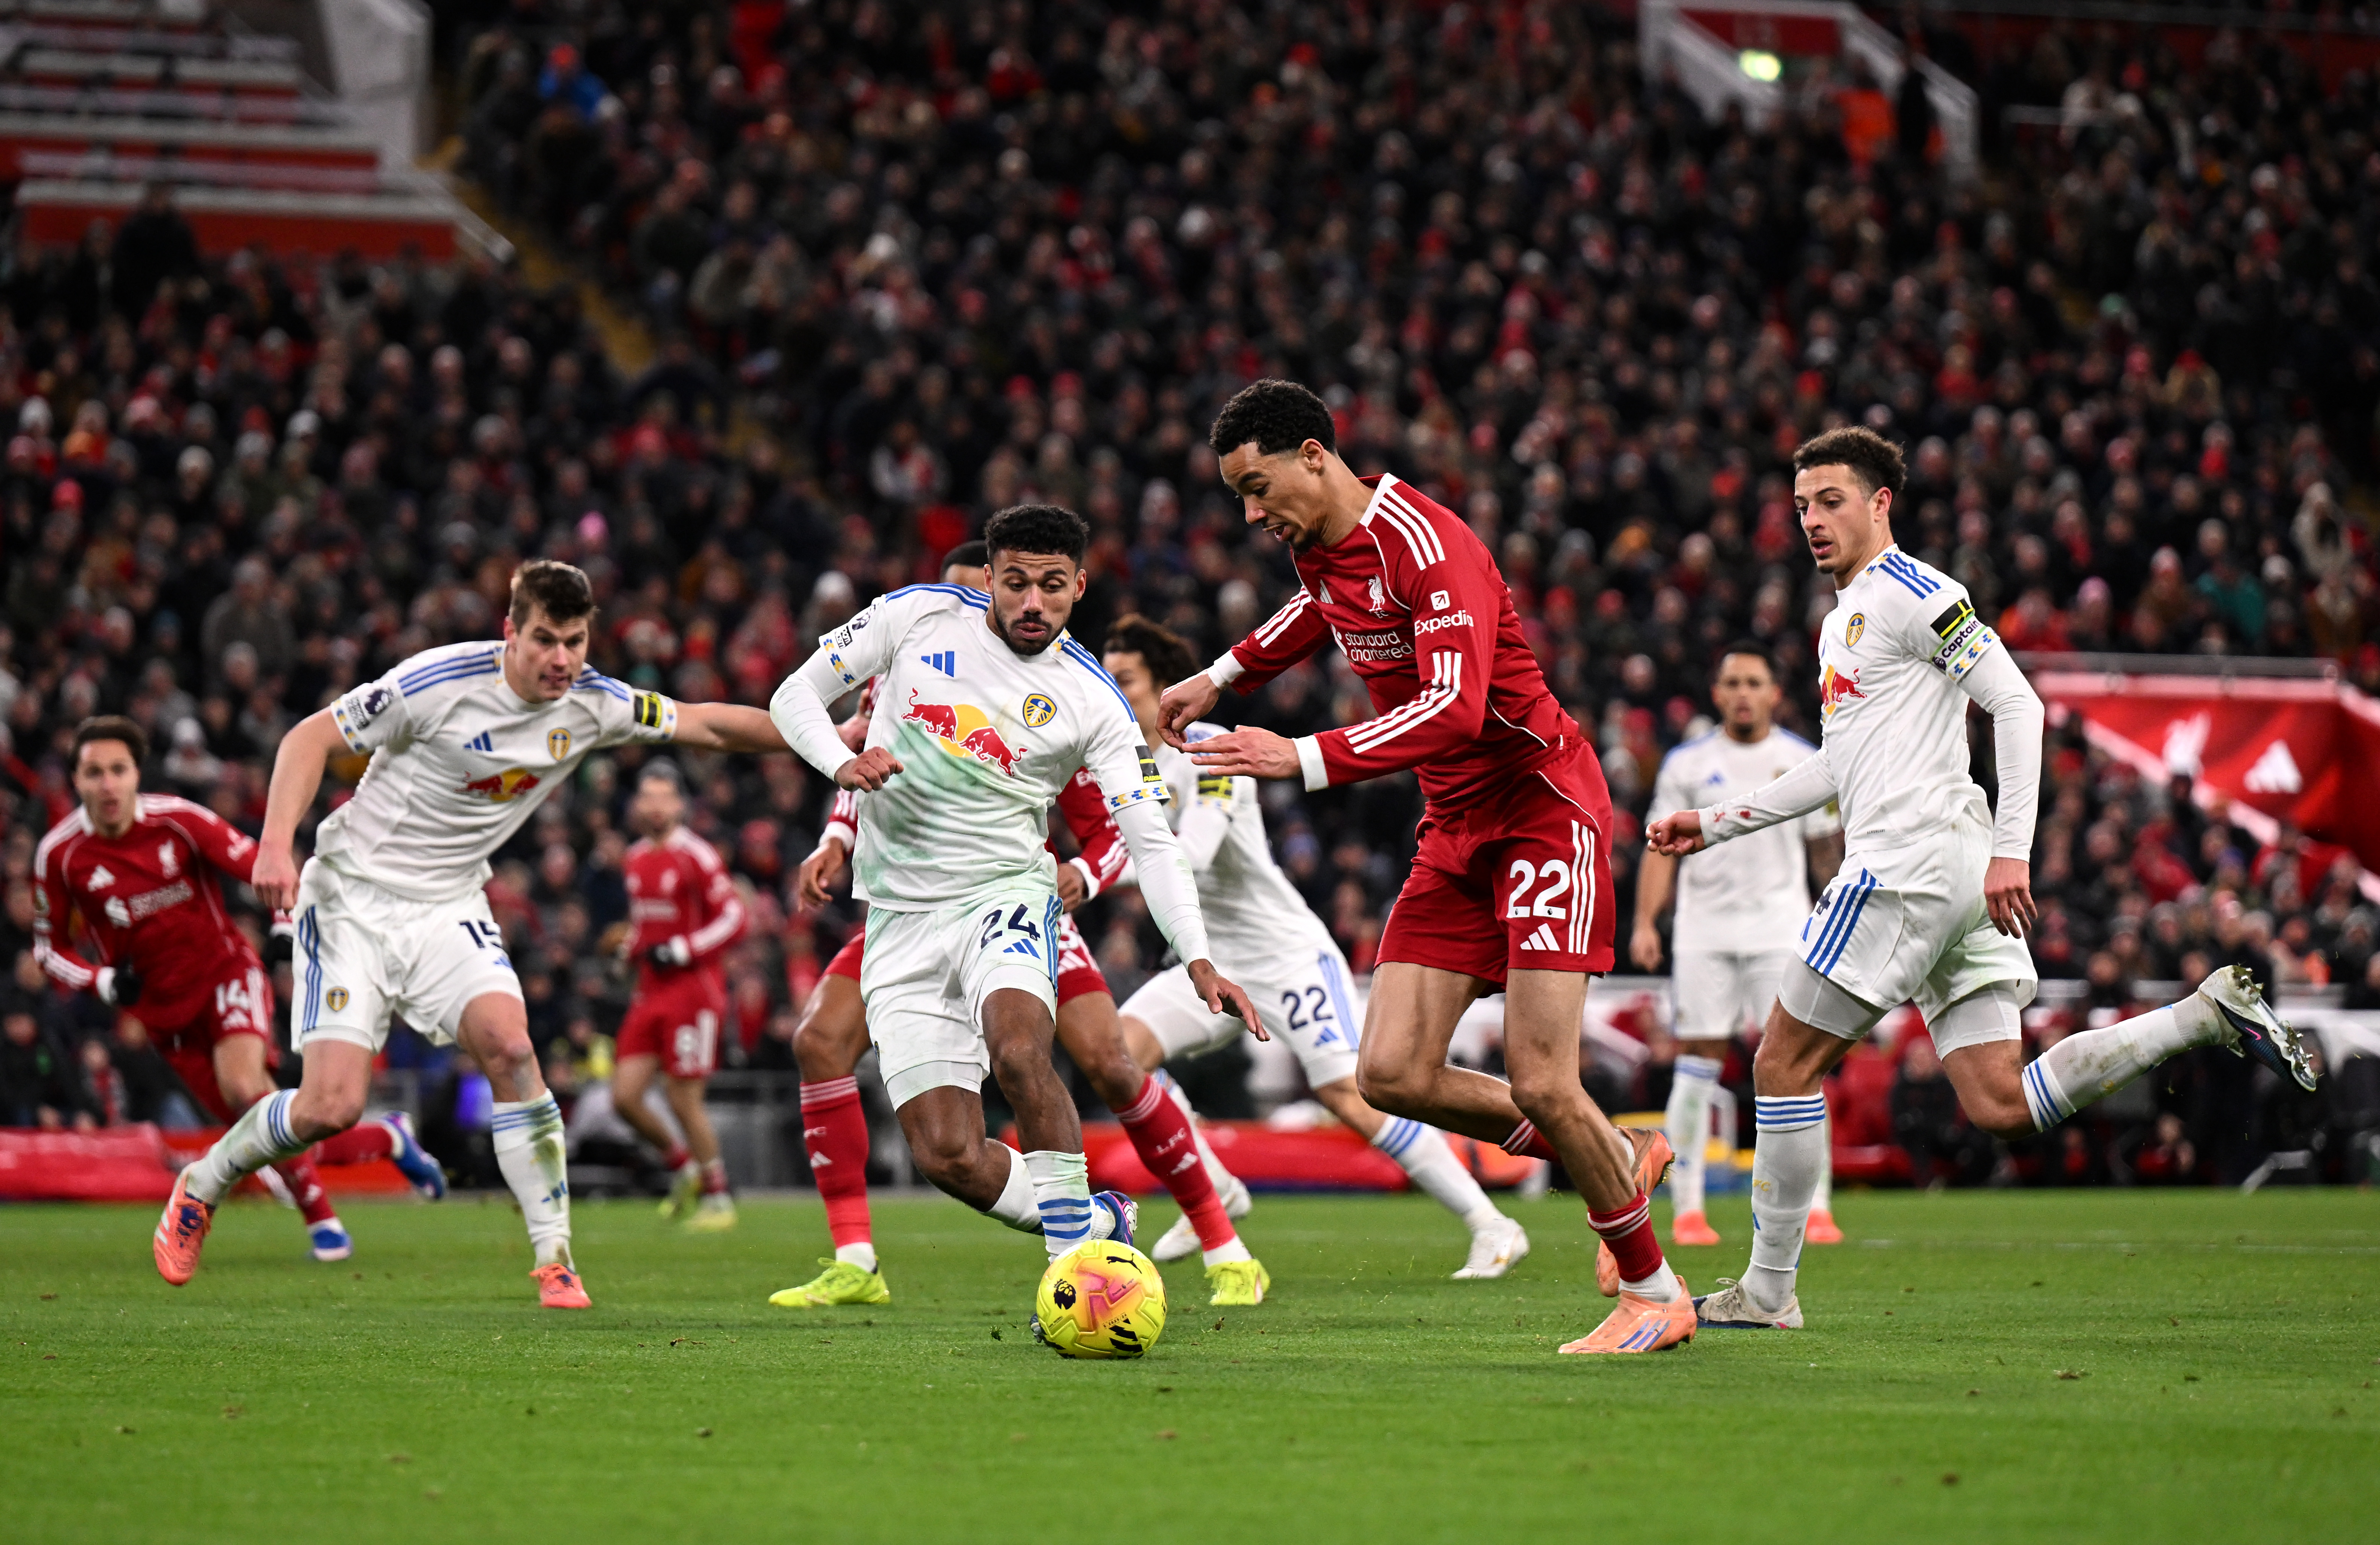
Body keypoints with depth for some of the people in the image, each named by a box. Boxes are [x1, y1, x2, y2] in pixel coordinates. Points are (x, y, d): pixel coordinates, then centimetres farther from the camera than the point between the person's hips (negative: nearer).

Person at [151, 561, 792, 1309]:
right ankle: (198, 1188, 16)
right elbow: (313, 736, -14)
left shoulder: (594, 705, -4)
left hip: (448, 909, 4)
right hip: (354, 894, -4)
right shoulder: (441, 682, -20)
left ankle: (555, 1259, -14)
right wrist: (276, 844, -25)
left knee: (510, 1047, -22)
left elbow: (703, 724, 8)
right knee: (331, 1106, -13)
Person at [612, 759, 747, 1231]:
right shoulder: (635, 860, 12)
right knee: (625, 1096, 0)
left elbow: (734, 918, -13)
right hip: (650, 991, 7)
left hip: (692, 986, -7)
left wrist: (680, 951, -18)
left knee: (683, 1099, -7)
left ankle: (716, 1198, 8)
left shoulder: (695, 857, -12)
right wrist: (633, 947, 8)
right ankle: (684, 1167, 22)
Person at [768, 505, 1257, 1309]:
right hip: (901, 914, 2)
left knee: (1018, 1048, -35)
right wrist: (843, 762, -16)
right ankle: (1096, 1227, 13)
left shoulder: (1091, 701, -2)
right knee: (947, 1156, -10)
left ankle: (1077, 1253, -25)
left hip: (1004, 893, -2)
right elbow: (796, 695, 6)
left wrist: (1199, 959, -17)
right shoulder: (919, 616, 1)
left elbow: (1151, 841, -3)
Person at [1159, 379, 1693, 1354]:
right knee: (1392, 1076, -4)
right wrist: (1223, 677, 27)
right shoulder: (1323, 548, 5)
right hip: (1455, 829, 8)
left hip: (1542, 807, -8)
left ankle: (1653, 1292, 6)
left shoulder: (1427, 545, -22)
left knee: (1540, 1085, -14)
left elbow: (1455, 710, -34)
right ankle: (1617, 1162, 16)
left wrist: (1303, 759, -39)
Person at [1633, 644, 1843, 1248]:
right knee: (1697, 1065, -2)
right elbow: (1663, 848, 7)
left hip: (1780, 926, -1)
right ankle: (1687, 1209, 4)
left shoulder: (1804, 762, 7)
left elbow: (1825, 851, 10)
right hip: (1704, 928, 1)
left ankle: (1814, 1206, -7)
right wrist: (1645, 922, -4)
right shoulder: (1686, 764, 7)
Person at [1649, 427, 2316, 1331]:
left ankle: (1767, 1293, 2)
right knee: (2001, 1106, 1)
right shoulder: (1843, 619, 24)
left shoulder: (1912, 593, -6)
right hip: (1952, 881, 10)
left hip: (1911, 861, -10)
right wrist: (1713, 824, 29)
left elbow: (2017, 705, -13)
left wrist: (2012, 849, -21)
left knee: (1784, 1067, -3)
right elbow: (1840, 769, 32)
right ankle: (2211, 1014, 1)